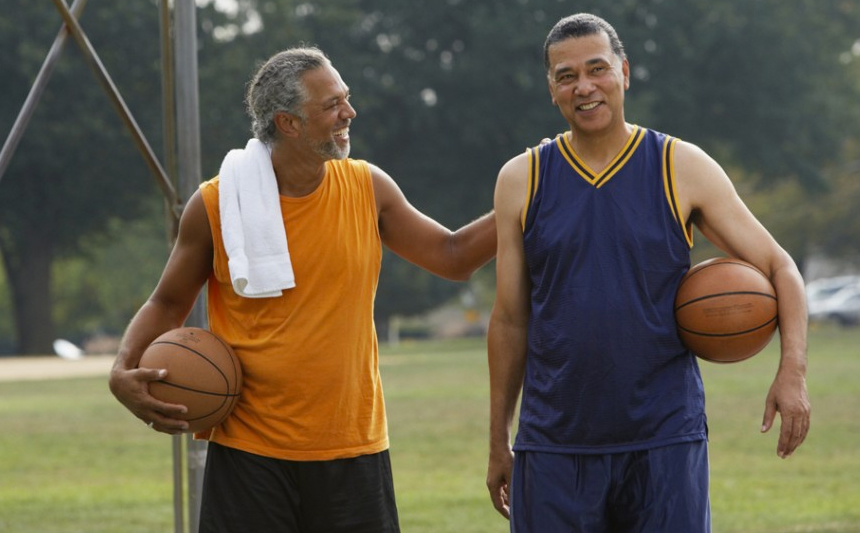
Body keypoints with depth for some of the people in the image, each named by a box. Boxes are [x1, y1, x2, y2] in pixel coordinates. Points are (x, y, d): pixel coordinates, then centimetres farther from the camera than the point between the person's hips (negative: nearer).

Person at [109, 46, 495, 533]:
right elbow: (168, 304, 8)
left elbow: (452, 256, 12)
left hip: (352, 452, 2)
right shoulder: (216, 205, -4)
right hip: (249, 452, -2)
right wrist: (124, 373, -8)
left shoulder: (368, 189, 2)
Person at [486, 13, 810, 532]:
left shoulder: (683, 168, 1)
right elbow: (510, 320, 10)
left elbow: (778, 266, 3)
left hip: (665, 440, -1)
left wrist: (793, 371, -12)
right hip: (554, 445, 1)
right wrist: (498, 442, 11)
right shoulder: (521, 181, 5)